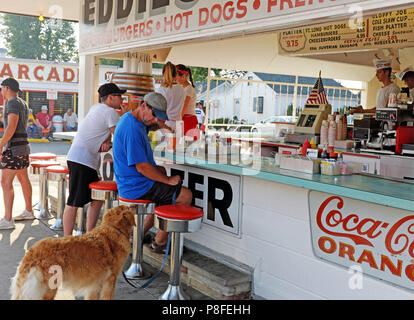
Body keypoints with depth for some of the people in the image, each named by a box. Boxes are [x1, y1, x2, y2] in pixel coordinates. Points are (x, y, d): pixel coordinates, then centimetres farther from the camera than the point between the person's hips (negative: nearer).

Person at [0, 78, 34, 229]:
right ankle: (28, 211, 29)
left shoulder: (13, 103, -13)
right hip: (24, 145, 10)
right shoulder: (23, 103, 16)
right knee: (23, 179, 18)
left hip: (13, 147, -10)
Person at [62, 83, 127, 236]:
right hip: (81, 159, -10)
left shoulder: (95, 107, 18)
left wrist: (106, 142, -1)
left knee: (97, 199, 13)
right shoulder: (110, 112, -9)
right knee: (74, 202, -8)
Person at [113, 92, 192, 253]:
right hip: (136, 186, -10)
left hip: (128, 183, 10)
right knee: (186, 196, -7)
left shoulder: (130, 118, 8)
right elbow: (142, 167, -25)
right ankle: (159, 242, 7)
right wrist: (168, 180, -13)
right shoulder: (132, 129, -25)